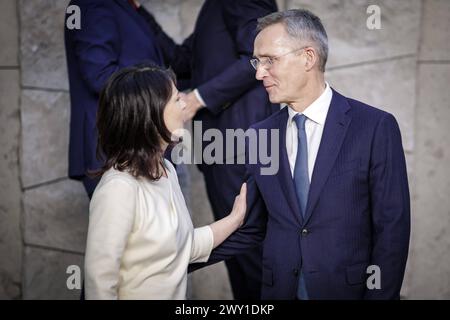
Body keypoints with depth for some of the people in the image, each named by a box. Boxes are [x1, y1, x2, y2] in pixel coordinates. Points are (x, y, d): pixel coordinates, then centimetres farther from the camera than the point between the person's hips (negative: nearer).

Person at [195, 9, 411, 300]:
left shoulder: (375, 127, -9)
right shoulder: (259, 137, 4)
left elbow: (392, 228, -9)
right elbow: (251, 229, 7)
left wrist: (380, 294, -13)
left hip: (349, 289, -4)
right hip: (280, 289, 4)